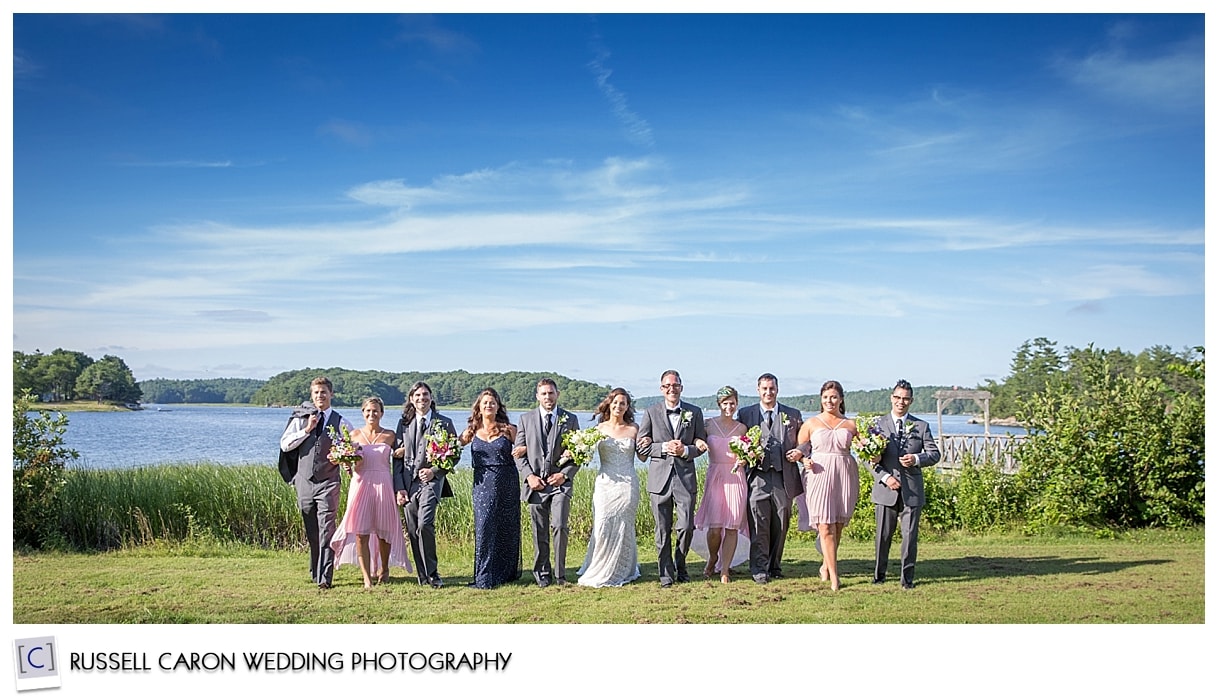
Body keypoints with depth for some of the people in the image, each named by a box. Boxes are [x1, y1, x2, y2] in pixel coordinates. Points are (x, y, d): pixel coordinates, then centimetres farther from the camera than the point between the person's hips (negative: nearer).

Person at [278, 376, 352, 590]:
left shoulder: (341, 422, 4)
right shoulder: (300, 419, 8)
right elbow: (284, 444, 1)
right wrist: (306, 430, -8)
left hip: (328, 482, -3)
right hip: (305, 481, 3)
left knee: (326, 529, -11)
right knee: (311, 530, 10)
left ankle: (325, 578, -13)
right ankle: (315, 572, 22)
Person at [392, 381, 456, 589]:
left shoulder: (444, 423, 6)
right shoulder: (404, 423, 14)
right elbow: (397, 457, 10)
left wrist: (434, 470, -8)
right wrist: (399, 487, 1)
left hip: (431, 480, -4)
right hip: (408, 483, 4)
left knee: (424, 525, -20)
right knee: (412, 531, 3)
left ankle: (431, 573, -9)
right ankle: (423, 576, 13)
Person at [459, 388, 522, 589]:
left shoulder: (508, 430, 3)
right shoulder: (472, 432, 6)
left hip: (507, 484, 0)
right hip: (483, 485, 0)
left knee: (507, 529, 8)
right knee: (484, 528, -7)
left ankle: (507, 573, 24)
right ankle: (484, 578, -4)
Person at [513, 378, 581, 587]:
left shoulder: (570, 419, 7)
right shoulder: (526, 419, 9)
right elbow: (518, 452, 7)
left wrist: (565, 474, -7)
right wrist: (529, 476, -6)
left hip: (560, 482, -1)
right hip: (535, 483, 1)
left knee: (559, 527, -12)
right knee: (539, 532, 5)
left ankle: (560, 574, -1)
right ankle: (542, 573, 17)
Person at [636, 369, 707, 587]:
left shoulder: (695, 412, 8)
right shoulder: (651, 412, 5)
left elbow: (701, 445, 10)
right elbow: (641, 446, 3)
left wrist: (685, 450, -10)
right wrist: (664, 447, -12)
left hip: (685, 477, 0)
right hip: (660, 477, 0)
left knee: (686, 526, -3)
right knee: (662, 529, 3)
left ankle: (680, 565, 21)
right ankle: (666, 572, 14)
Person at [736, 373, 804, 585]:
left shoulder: (793, 415, 12)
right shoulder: (745, 414, 10)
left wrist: (800, 452, -3)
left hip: (783, 478, 2)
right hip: (758, 477, -2)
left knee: (780, 526, 6)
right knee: (759, 526, -7)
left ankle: (775, 567, 18)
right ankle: (759, 570, -4)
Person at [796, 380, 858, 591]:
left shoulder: (851, 425, 10)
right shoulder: (811, 423, 8)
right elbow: (799, 450, 11)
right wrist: (805, 461, -9)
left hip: (844, 476, 2)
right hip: (819, 475, -2)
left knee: (838, 526, 7)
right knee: (825, 527, -9)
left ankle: (826, 566, 26)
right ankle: (834, 576, -7)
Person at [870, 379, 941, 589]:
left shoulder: (921, 426, 8)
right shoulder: (878, 424, 3)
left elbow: (934, 454, 6)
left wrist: (917, 459, -14)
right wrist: (885, 477, -13)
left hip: (912, 490, 1)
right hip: (886, 489, -1)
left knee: (910, 536, 2)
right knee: (883, 535, 7)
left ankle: (907, 577, 11)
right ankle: (879, 573, 22)